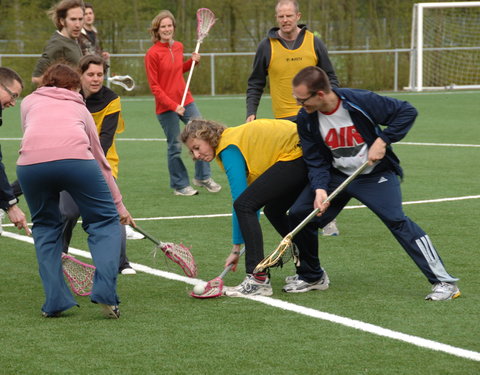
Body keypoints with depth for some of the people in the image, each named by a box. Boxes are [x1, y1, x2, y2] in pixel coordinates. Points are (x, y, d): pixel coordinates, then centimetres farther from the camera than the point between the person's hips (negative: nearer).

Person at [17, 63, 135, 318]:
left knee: (45, 227, 21)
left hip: (30, 163, 1)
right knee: (105, 222, 14)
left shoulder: (29, 102, 32)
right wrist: (118, 204, 41)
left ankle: (55, 301, 13)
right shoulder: (79, 108, 32)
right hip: (75, 157, -1)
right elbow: (100, 161, 35)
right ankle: (104, 292, -3)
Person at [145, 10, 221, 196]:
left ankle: (203, 177, 20)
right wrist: (173, 105, -19)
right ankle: (179, 185, 17)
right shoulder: (152, 54, -13)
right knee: (175, 146, 2)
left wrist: (192, 61, 5)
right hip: (166, 107, -6)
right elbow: (154, 86, -12)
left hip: (186, 101, 6)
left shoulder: (178, 47, 6)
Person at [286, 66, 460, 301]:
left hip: (376, 175, -5)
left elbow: (407, 112, -17)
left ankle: (443, 282, -18)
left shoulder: (361, 102, -25)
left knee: (397, 220, -22)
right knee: (298, 216, -4)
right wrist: (320, 189, -24)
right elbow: (316, 162, -7)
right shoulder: (306, 120, -11)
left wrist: (383, 141, -24)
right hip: (336, 175, 5)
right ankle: (311, 276, 19)